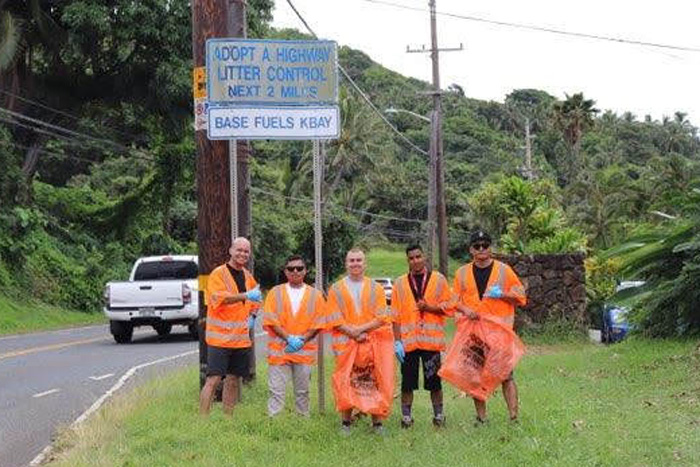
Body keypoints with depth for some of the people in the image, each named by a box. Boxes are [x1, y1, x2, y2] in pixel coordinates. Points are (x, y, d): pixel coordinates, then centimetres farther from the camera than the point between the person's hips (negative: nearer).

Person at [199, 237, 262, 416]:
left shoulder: (248, 276, 14)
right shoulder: (218, 274, -8)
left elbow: (256, 298, 32)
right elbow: (219, 297, -25)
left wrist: (251, 315, 13)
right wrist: (246, 296, -38)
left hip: (241, 338, 7)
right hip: (220, 337, -7)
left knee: (233, 381, 11)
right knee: (213, 380, -10)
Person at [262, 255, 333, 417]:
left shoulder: (315, 295, 9)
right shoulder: (275, 293, 6)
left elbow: (318, 323, 5)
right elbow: (270, 320, -1)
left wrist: (302, 339, -10)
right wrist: (288, 338, -13)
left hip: (305, 350, 1)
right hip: (279, 349, -1)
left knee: (302, 391, 6)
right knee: (276, 391, -5)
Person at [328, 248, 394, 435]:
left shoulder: (376, 288, 10)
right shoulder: (336, 289, 9)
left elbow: (382, 318, 2)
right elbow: (334, 320, 1)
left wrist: (361, 329, -12)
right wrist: (353, 333, -12)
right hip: (345, 343, 0)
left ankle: (377, 422, 3)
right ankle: (346, 422, 6)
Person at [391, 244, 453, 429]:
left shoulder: (438, 280, 7)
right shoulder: (400, 283, 9)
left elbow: (448, 307, 4)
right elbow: (395, 315, 6)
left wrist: (429, 307, -12)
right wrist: (397, 341, -1)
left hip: (431, 339, -1)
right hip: (408, 340, 1)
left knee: (434, 379, 2)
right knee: (407, 381, 1)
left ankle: (438, 416, 11)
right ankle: (406, 417, 8)